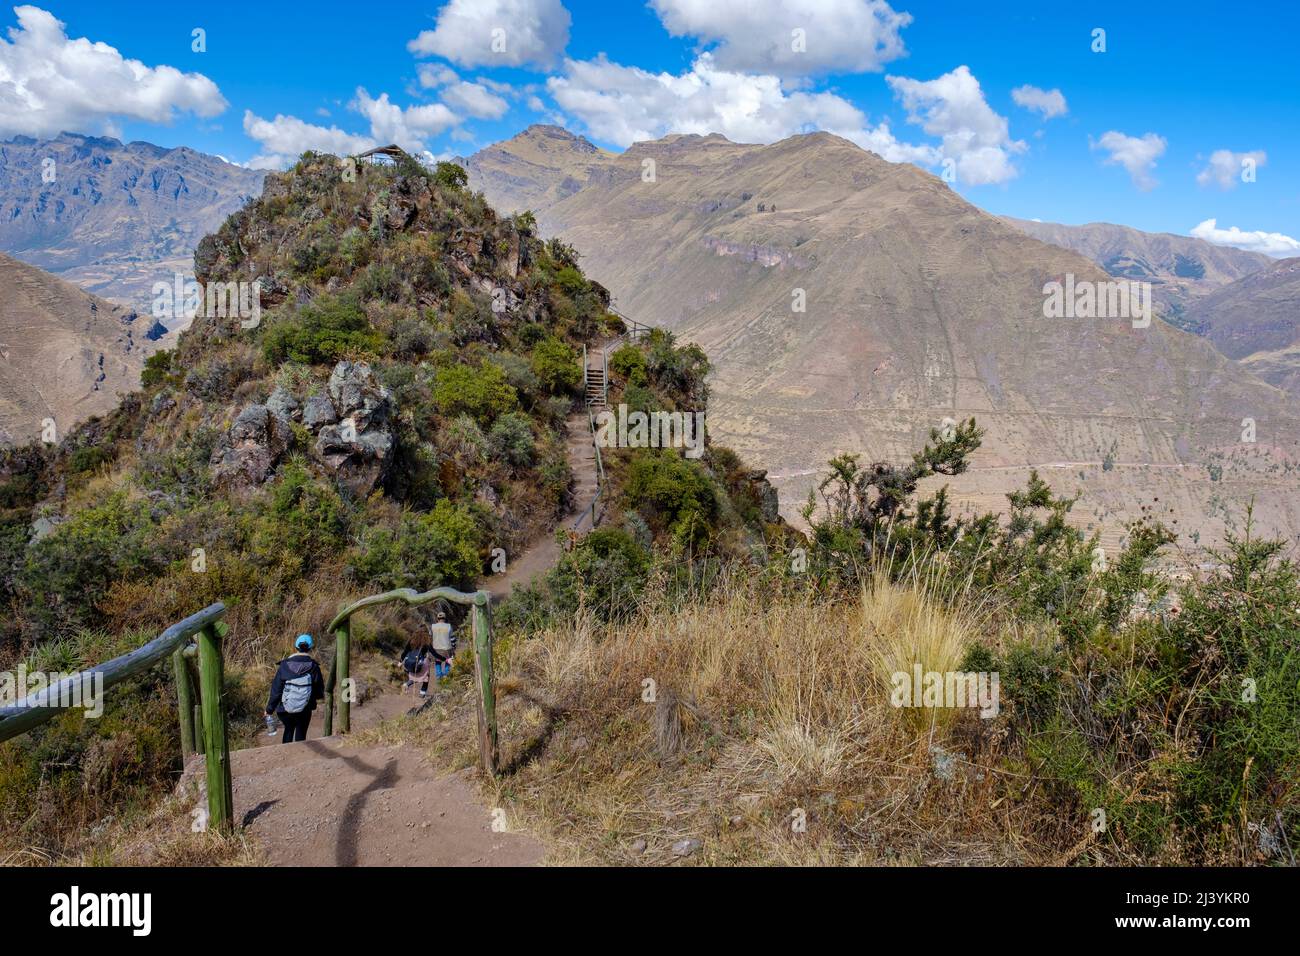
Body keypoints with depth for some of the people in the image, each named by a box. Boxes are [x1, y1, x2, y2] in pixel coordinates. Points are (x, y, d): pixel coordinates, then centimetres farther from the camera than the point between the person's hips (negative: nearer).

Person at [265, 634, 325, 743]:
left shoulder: (284, 665, -9)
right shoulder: (314, 667, -11)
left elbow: (276, 689, -5)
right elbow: (319, 691, -4)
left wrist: (270, 709, 6)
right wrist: (321, 695, 20)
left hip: (285, 710, 1)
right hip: (304, 710, -1)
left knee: (288, 730, 24)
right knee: (301, 734, 14)